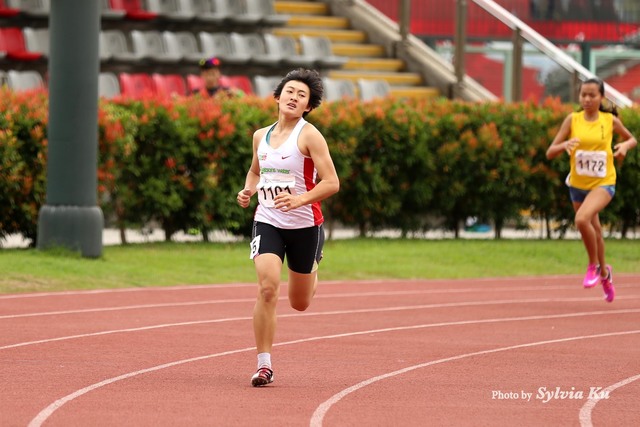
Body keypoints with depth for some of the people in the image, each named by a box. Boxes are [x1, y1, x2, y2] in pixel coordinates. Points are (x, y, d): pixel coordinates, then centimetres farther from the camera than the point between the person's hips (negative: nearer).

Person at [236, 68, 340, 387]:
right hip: (267, 221, 2)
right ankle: (264, 365, -14)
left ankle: (312, 268, 51)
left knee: (300, 303, 13)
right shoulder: (260, 136, 7)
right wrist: (247, 191, 5)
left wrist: (300, 199, -28)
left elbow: (331, 183, -14)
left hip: (304, 225, -2)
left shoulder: (309, 136, -9)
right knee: (267, 288, -21)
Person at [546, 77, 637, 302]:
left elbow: (632, 139, 13)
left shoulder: (610, 121, -6)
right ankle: (604, 273, 43)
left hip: (603, 183, -3)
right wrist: (565, 145, -27)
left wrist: (625, 145, -10)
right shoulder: (573, 120, -5)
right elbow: (550, 153, -6)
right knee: (594, 231, 17)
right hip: (578, 184, 3)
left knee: (582, 219, -29)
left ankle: (594, 265, -7)